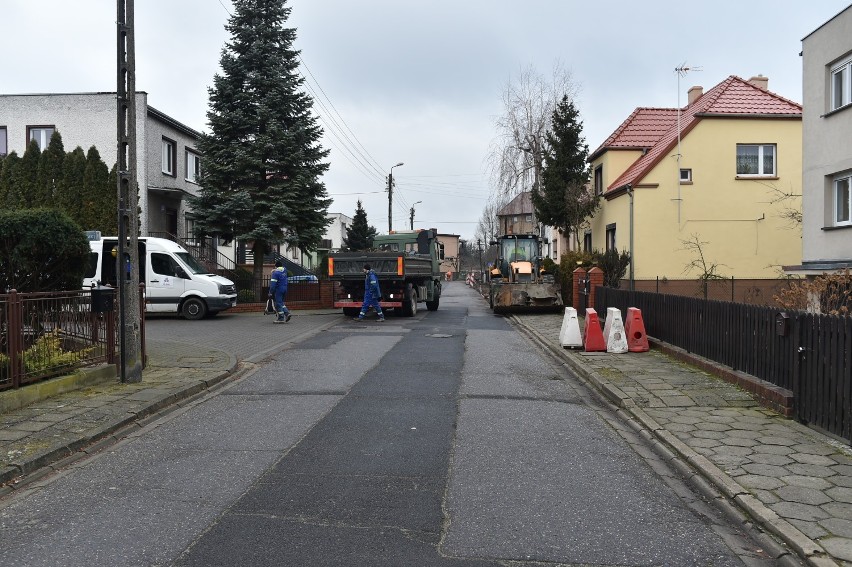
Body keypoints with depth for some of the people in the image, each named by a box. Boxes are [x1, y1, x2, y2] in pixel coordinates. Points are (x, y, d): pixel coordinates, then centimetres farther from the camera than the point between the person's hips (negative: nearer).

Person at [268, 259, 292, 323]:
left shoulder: (275, 272, -15)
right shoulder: (284, 270, 4)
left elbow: (273, 283, -18)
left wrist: (271, 292, -15)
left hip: (279, 289, -7)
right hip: (285, 288, 7)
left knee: (278, 303, -1)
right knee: (281, 302, 20)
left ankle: (281, 318, -1)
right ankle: (287, 313, 6)